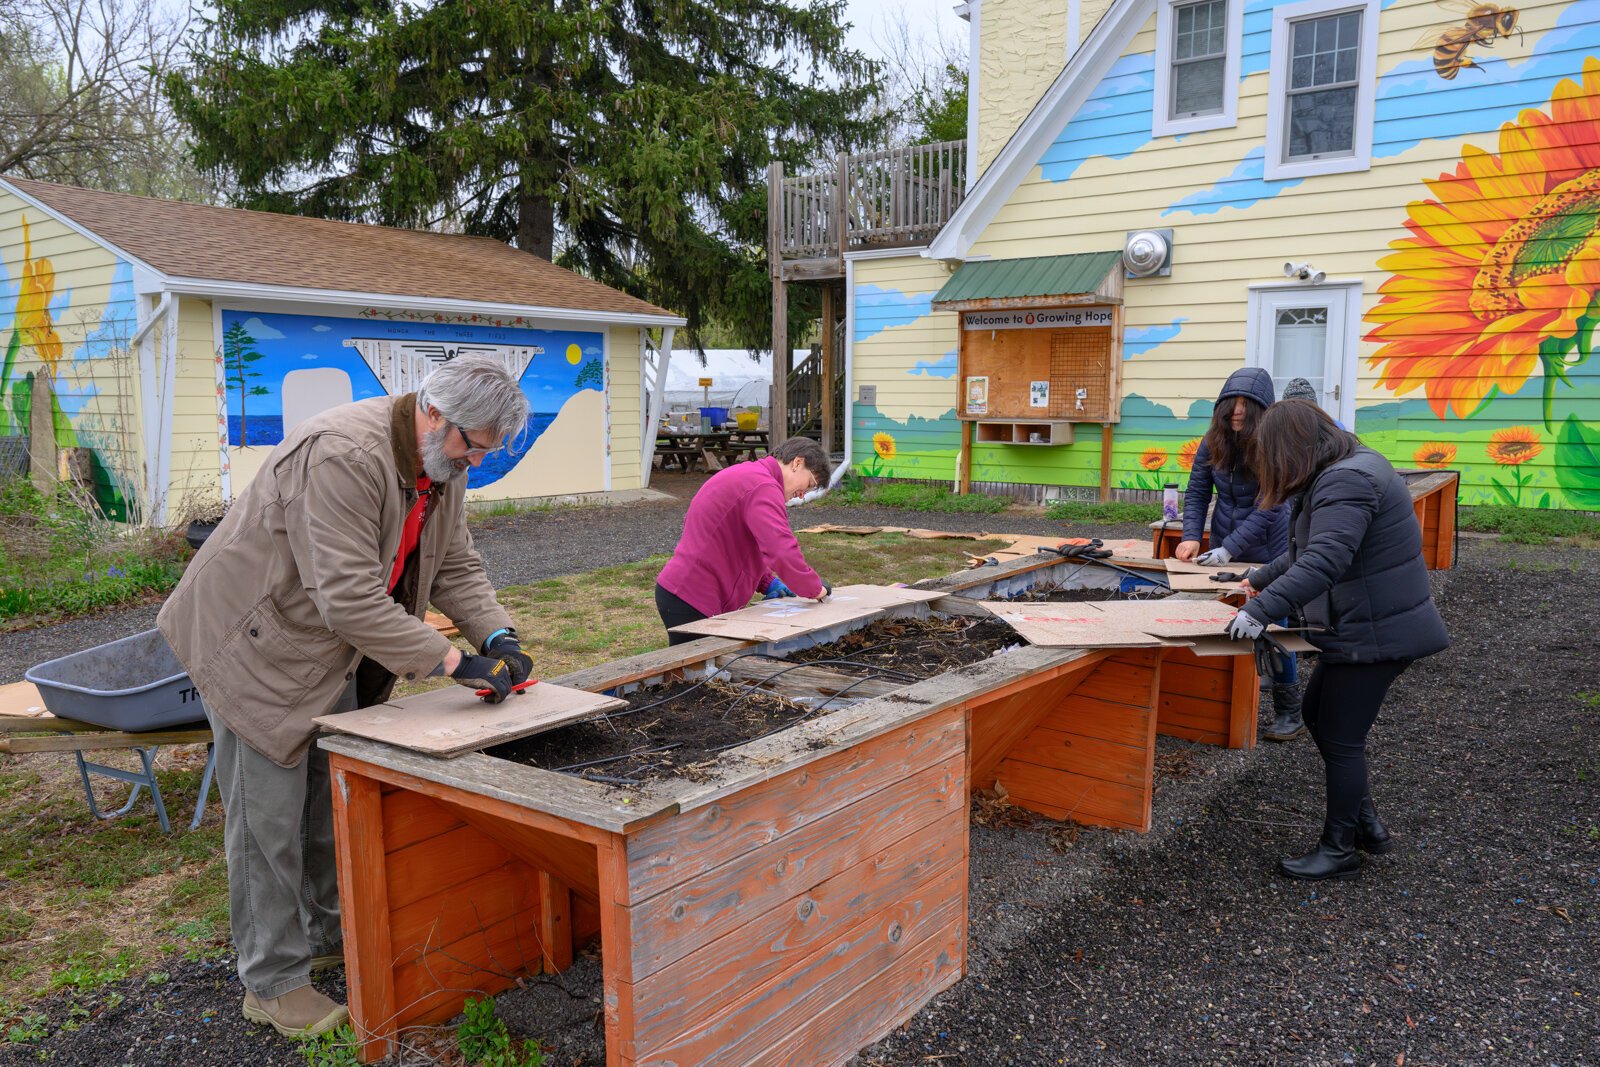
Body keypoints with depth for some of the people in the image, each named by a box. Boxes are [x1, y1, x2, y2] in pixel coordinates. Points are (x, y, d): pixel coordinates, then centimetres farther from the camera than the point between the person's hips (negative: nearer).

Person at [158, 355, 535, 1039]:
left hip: (335, 649, 9)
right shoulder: (343, 456, -34)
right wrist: (452, 661, -35)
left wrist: (497, 635, -17)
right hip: (256, 640, -8)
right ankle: (272, 982, 16)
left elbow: (456, 565, 0)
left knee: (334, 800, 17)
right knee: (268, 814, 1)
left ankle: (331, 936, 35)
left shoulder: (443, 464, -5)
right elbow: (350, 598, -36)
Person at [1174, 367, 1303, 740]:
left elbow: (1267, 508, -21)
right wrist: (1191, 537, -14)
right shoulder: (1213, 443, -4)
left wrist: (1229, 549, -27)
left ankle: (1289, 715, 13)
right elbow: (1197, 493, 0)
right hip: (1222, 549, 5)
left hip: (1266, 552, -4)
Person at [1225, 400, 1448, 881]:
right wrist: (1260, 579, 27)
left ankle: (1340, 850, 15)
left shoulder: (1347, 481, -23)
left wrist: (1261, 610, -37)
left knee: (1339, 739, 0)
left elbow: (1324, 561, -35)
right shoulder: (1341, 472, 11)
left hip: (1376, 634, -11)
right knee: (1317, 714, 19)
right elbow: (1305, 551, 21)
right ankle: (1366, 824, 29)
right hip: (1363, 628, 11)